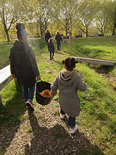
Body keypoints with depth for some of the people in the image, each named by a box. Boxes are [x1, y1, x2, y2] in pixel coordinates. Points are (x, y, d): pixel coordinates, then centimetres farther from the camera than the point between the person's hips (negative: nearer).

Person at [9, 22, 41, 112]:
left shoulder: (13, 48, -5)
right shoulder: (28, 48, -21)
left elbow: (12, 61, 3)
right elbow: (33, 62, -19)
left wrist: (13, 72, 16)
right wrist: (37, 74, -12)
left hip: (19, 73, 5)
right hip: (29, 72, -4)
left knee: (24, 87, 22)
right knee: (32, 86, 18)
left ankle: (27, 102, 36)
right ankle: (29, 100, -2)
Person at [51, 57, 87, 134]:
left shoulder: (60, 75, -18)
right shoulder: (77, 77, -30)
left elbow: (54, 86, -9)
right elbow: (83, 88, -21)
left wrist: (53, 93, 11)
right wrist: (82, 82, -1)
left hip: (62, 97, 4)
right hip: (72, 100, -4)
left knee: (63, 105, 36)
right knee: (72, 113, 20)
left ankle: (62, 115, 66)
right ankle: (72, 128, 38)